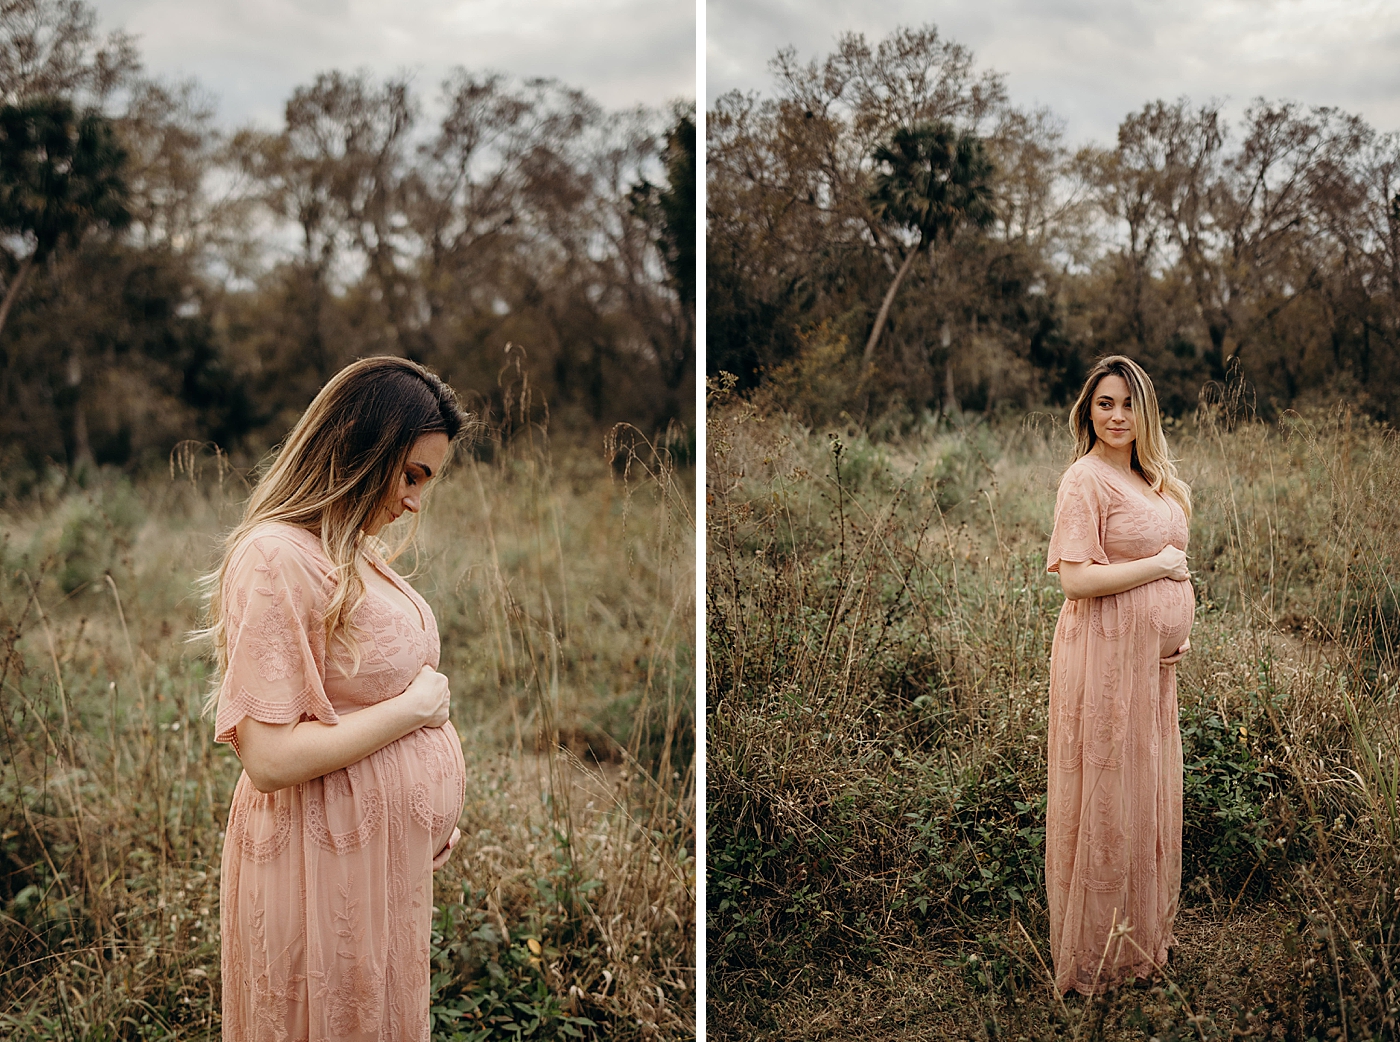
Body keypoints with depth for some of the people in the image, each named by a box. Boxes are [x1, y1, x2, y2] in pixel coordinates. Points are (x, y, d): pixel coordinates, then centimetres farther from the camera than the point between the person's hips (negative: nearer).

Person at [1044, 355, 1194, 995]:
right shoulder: (1085, 480, -14)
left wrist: (1179, 629, 5)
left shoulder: (1152, 480, 13)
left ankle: (1143, 933, 31)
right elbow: (1075, 579, -22)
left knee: (1150, 792, 16)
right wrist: (1158, 565, -13)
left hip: (1152, 657, 9)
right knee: (1106, 796, 1)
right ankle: (1097, 949, 14)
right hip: (1104, 655, -8)